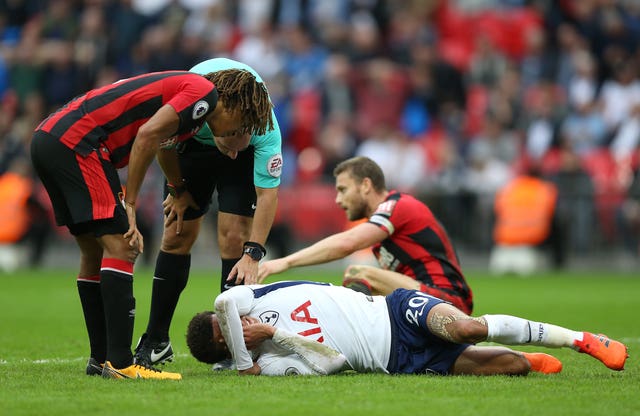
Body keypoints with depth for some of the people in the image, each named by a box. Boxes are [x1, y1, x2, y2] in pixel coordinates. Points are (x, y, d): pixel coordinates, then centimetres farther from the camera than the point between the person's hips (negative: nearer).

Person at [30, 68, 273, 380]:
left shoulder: (183, 87, 25)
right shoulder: (205, 93, -4)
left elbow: (165, 143, 47)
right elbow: (147, 135, -17)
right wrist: (130, 205, -11)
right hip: (76, 143, -10)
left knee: (94, 253, 16)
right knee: (119, 246, -10)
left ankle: (101, 359, 21)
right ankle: (119, 363, -14)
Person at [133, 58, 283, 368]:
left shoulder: (266, 128, -40)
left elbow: (268, 193, -35)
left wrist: (253, 253, -42)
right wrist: (177, 189, -6)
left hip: (251, 152, -1)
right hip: (193, 143, 2)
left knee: (234, 237, -16)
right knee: (176, 237, 0)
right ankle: (156, 342, 11)